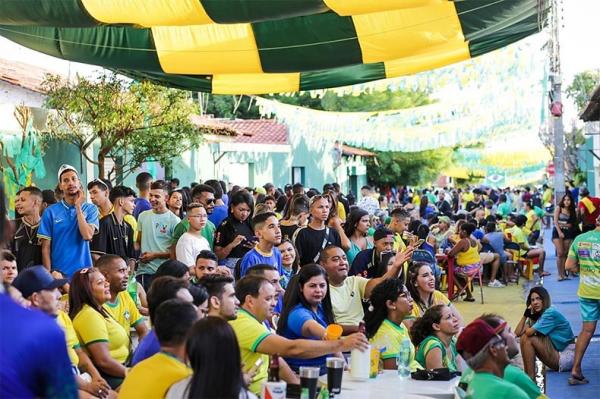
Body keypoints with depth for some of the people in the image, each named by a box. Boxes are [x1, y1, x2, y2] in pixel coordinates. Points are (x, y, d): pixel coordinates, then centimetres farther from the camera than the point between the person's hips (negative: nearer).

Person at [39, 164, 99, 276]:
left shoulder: (90, 209, 3)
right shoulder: (51, 211, 2)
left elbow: (88, 236, -13)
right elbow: (46, 247, 2)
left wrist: (78, 206, -8)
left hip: (83, 271, 0)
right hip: (59, 272, 0)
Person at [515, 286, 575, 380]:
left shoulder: (551, 313, -16)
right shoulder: (535, 316, 10)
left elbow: (529, 332, -22)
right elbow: (517, 333, 0)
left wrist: (527, 329, 1)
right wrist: (526, 314, -5)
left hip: (566, 356, -9)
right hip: (556, 354, 9)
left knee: (529, 339, -16)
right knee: (524, 337, 0)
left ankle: (531, 378, -11)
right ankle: (527, 375, 0)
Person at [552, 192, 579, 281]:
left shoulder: (572, 211, 10)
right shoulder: (558, 208, 0)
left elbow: (574, 223, 7)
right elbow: (555, 221, -7)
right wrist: (559, 232, -14)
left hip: (567, 233, 4)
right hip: (558, 232, -4)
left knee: (565, 254, 3)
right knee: (560, 253, -11)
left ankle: (563, 274, 7)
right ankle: (560, 274, -9)